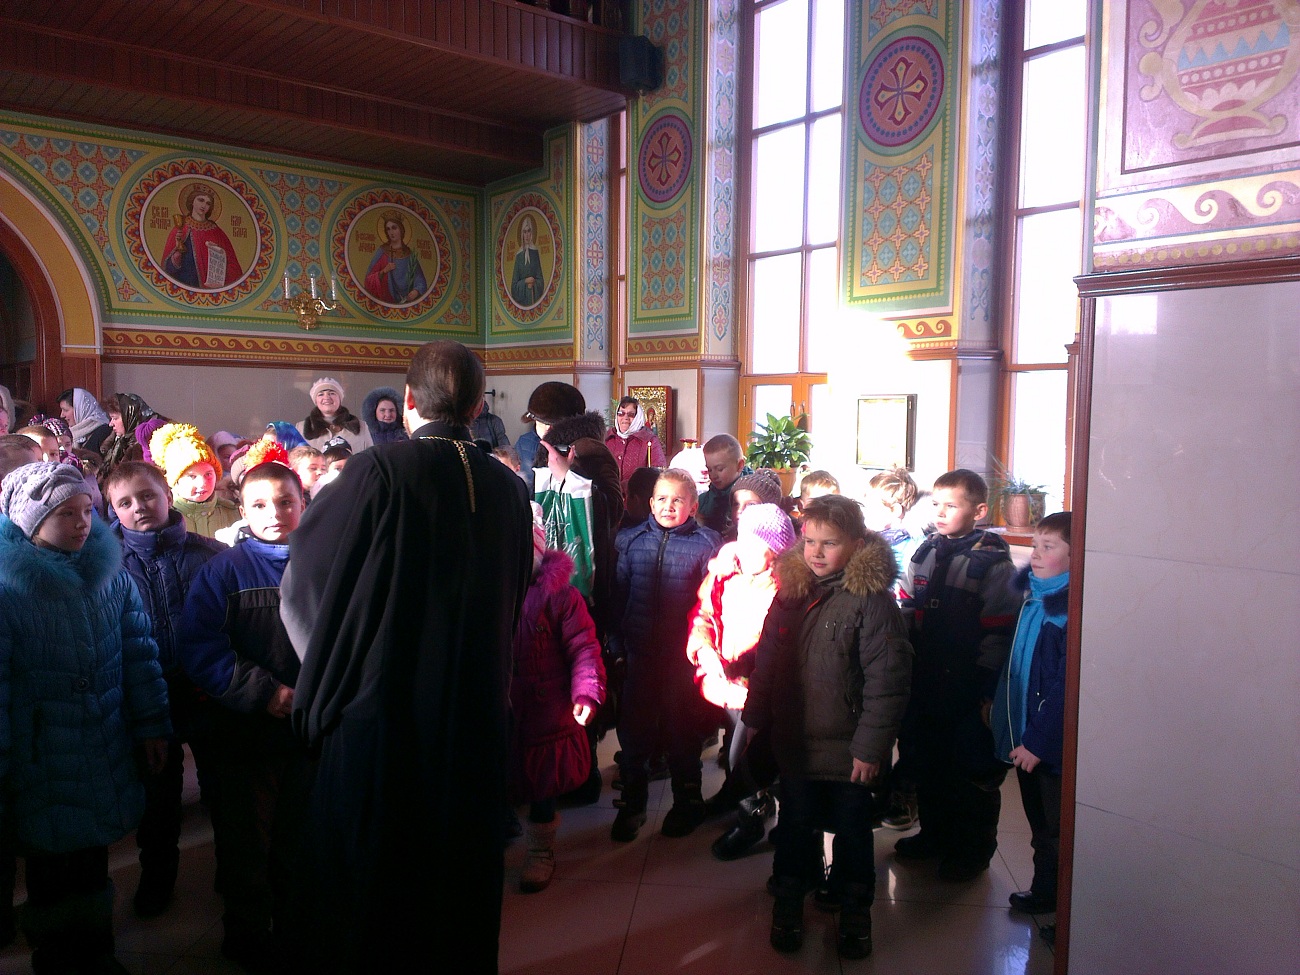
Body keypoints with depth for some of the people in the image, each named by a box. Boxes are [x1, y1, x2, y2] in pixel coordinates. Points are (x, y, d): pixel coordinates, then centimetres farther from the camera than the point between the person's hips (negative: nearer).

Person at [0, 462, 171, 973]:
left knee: (93, 857, 19)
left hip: (107, 753, 4)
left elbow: (139, 652, 5)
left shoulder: (110, 572, 0)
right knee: (51, 868, 11)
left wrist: (151, 723, 4)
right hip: (43, 759, -4)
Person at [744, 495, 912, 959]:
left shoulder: (871, 600, -17)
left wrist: (870, 747, -18)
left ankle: (853, 910, 37)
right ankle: (788, 901, 39)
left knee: (851, 830, 16)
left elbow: (886, 680, -18)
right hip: (794, 742, 4)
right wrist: (755, 718, 9)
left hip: (847, 747, -4)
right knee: (795, 825, 19)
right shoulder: (792, 592, 0)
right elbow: (767, 659, 8)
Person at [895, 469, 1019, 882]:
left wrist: (989, 693, -15)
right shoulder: (924, 554, 6)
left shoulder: (993, 563, -11)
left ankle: (974, 849, 27)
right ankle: (935, 834, 37)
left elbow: (998, 635, -14)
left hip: (968, 690, -6)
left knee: (973, 771, 8)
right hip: (923, 685, 6)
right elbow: (906, 613, 11)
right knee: (924, 763, 17)